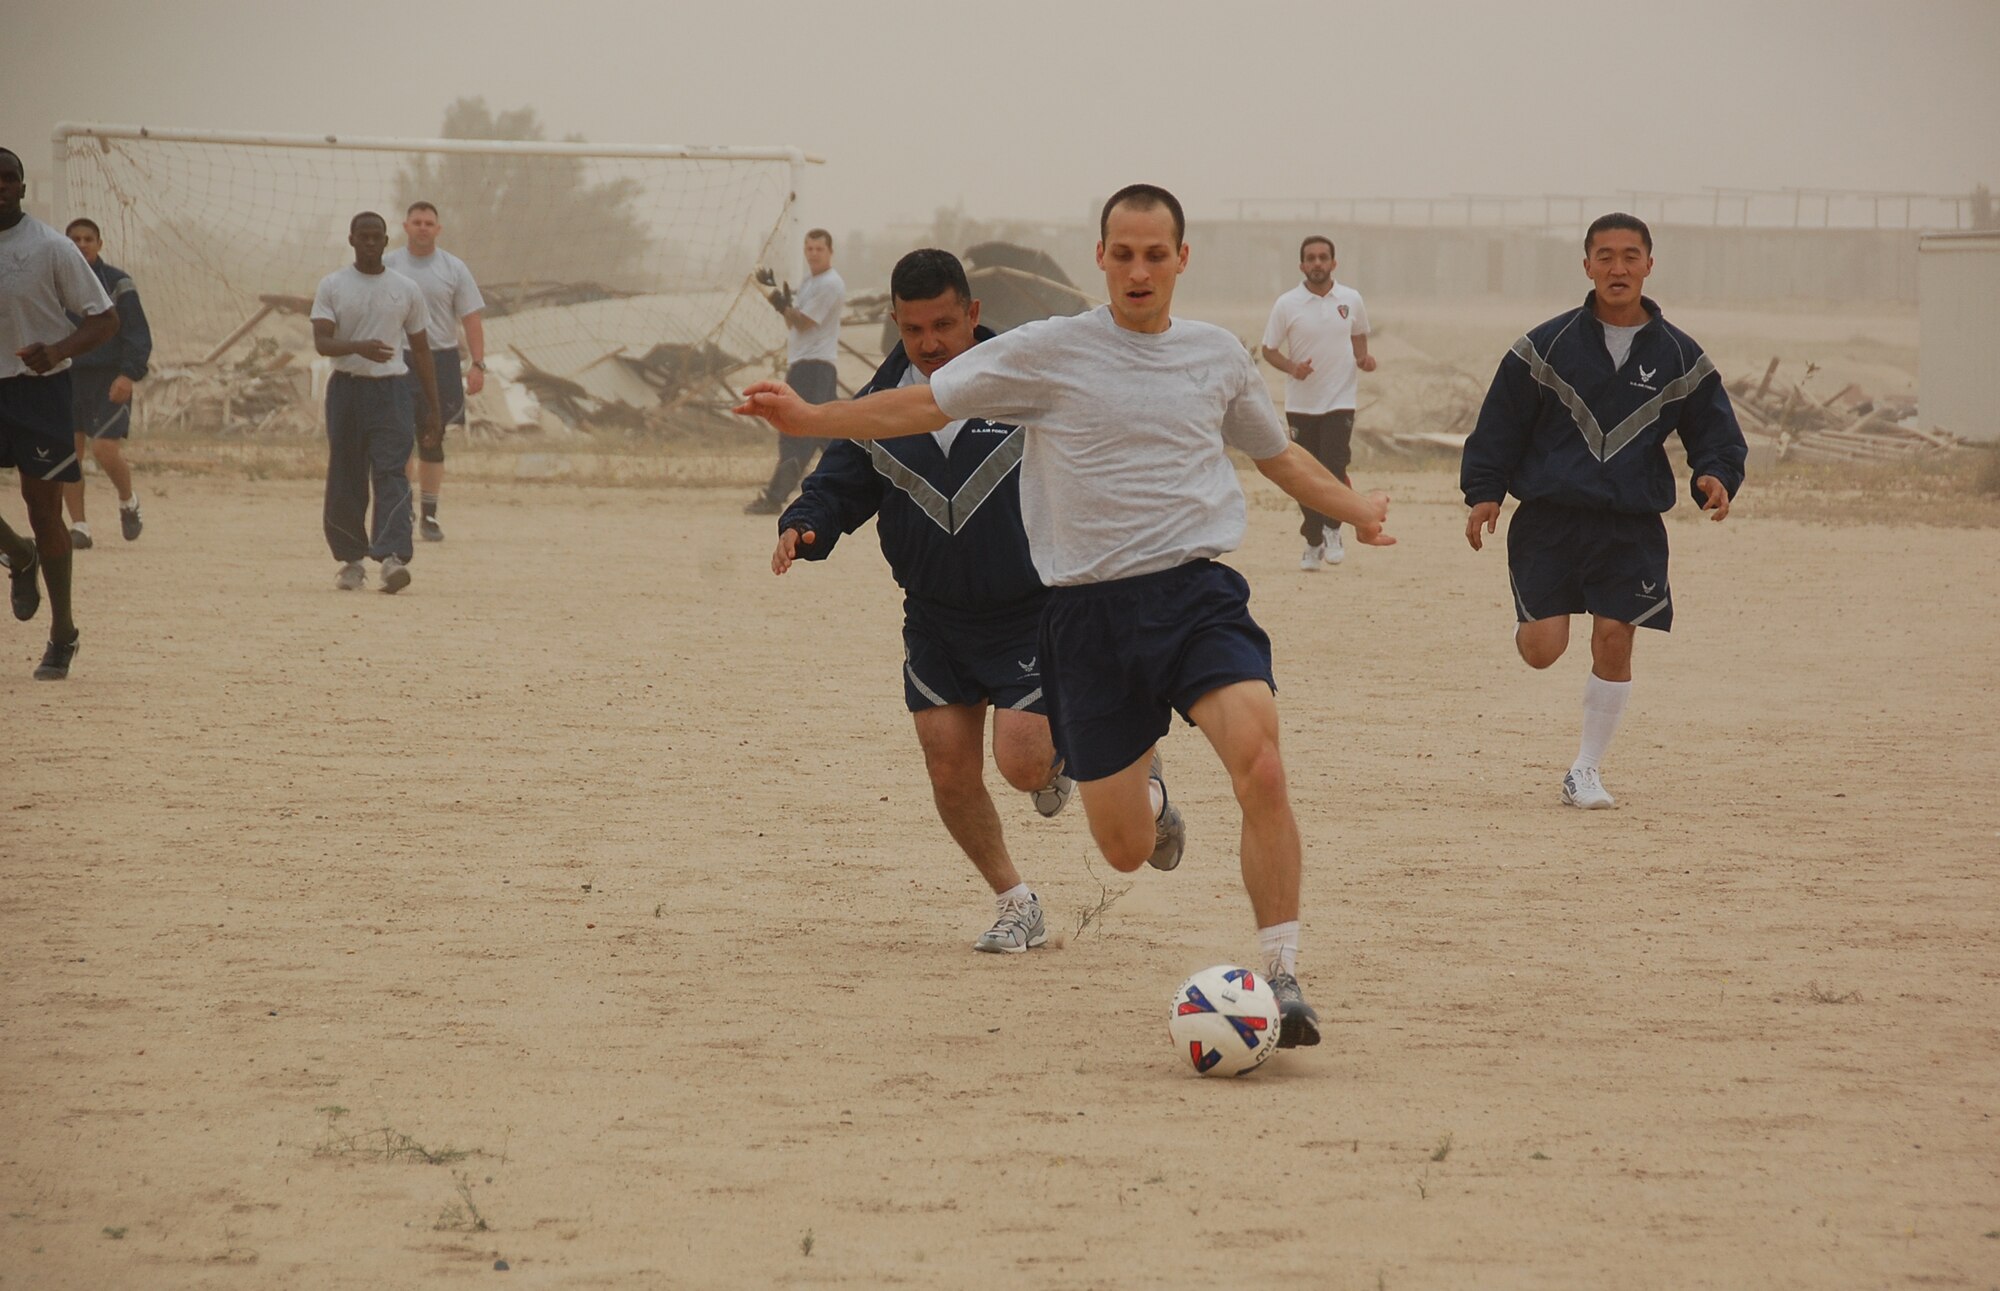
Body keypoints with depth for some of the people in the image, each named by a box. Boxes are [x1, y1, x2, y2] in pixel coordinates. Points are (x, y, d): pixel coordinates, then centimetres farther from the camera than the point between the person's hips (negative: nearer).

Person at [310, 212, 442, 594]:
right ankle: (351, 559, 17)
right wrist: (359, 347, -29)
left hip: (392, 390, 0)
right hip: (346, 388, 1)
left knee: (391, 474, -15)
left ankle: (392, 557, -25)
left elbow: (421, 350, 13)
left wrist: (433, 411, 11)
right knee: (345, 480, 4)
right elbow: (321, 341, -8)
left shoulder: (407, 290, 8)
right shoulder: (332, 286, 4)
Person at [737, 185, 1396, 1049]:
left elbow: (1277, 452, 27)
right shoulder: (1049, 352, 0)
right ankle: (1147, 792, 44)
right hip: (1088, 610, -1)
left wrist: (1355, 510, 15)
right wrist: (809, 419, -9)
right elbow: (925, 406, 2)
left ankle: (1281, 978, -17)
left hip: (1195, 589, 1)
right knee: (1125, 849, 4)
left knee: (1260, 765, -26)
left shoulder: (1217, 355, 10)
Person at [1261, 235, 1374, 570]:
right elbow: (1269, 350, 2)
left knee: (1334, 468, -14)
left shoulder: (1351, 300, 2)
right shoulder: (1287, 305, -4)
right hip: (1301, 402, 0)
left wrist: (1363, 357, -2)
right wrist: (1292, 367, -17)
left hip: (1341, 400, 0)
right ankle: (1313, 542, 18)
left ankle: (1332, 531, 6)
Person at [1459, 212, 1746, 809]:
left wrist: (1716, 476, -11)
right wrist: (1485, 492, -5)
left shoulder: (1679, 356, 4)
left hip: (1632, 528, 1)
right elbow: (1500, 424, 5)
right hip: (1549, 518, -1)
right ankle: (1531, 617, 30)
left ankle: (1587, 769, 13)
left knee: (1614, 641, -5)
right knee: (1542, 649, -10)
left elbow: (1716, 432, 10)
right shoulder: (1548, 346, 0)